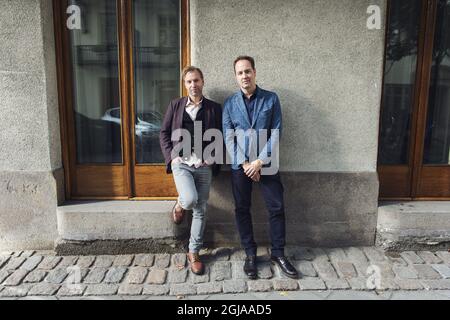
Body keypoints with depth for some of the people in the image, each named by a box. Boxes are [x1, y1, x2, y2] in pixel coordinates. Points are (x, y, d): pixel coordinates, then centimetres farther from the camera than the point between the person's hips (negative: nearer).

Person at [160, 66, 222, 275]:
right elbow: (164, 133, 9)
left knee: (200, 210, 5)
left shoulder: (214, 108, 7)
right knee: (190, 199, -25)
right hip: (181, 162, -1)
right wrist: (171, 156, -3)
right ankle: (180, 205, 14)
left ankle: (194, 253, 21)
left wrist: (212, 158, -4)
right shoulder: (175, 105, 8)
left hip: (204, 165, 1)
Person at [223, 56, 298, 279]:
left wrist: (260, 161, -12)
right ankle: (250, 254, 21)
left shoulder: (271, 99, 0)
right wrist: (245, 163, -11)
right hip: (240, 165, 1)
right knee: (242, 209, 6)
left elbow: (276, 133, -5)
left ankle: (278, 253, 20)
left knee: (277, 208, 2)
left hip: (267, 163, -1)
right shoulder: (230, 104, 3)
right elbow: (229, 138, -1)